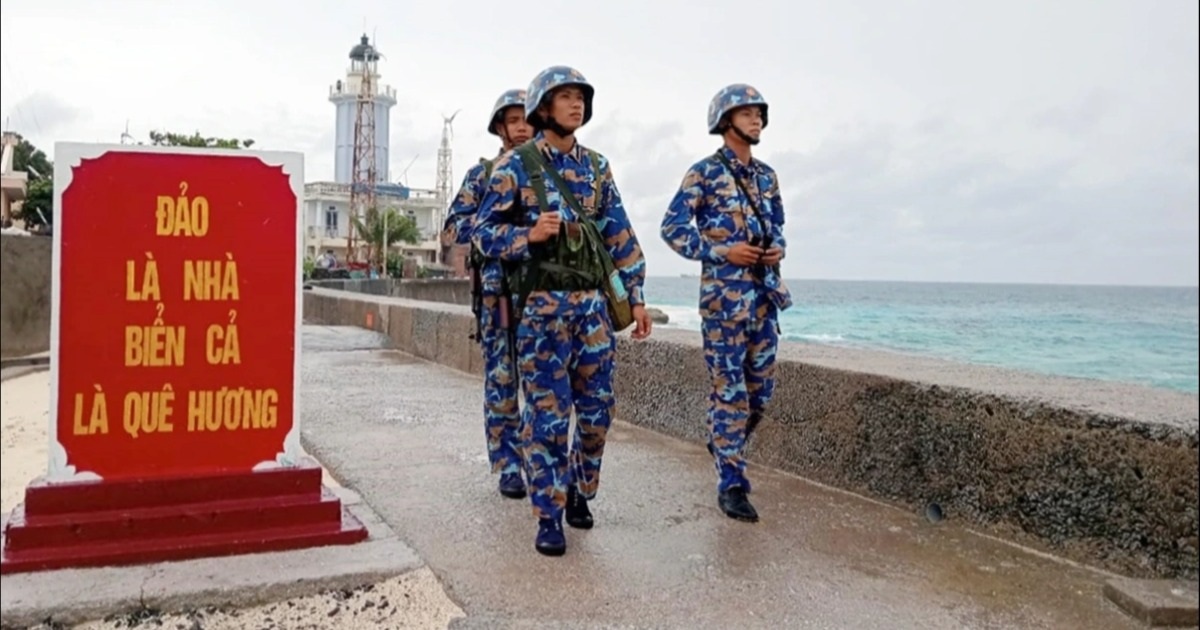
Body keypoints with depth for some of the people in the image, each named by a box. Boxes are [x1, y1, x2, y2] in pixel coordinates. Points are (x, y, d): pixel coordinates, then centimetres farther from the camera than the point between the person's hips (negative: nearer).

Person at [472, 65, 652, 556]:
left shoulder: (596, 167, 12)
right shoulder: (515, 165, 0)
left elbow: (620, 236, 12)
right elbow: (483, 232, -2)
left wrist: (636, 298, 8)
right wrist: (528, 235, -20)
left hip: (594, 303, 4)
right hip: (542, 306, -4)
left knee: (596, 410, 8)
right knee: (548, 414, -2)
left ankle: (580, 491, 30)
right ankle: (550, 516, 10)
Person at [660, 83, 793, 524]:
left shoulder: (767, 176, 15)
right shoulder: (704, 173, -4)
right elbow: (672, 228, -5)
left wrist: (778, 249, 1)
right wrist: (722, 251, -14)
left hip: (765, 294, 6)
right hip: (724, 296, -6)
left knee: (761, 389, 10)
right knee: (730, 390, -3)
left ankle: (725, 446, 35)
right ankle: (731, 484, 6)